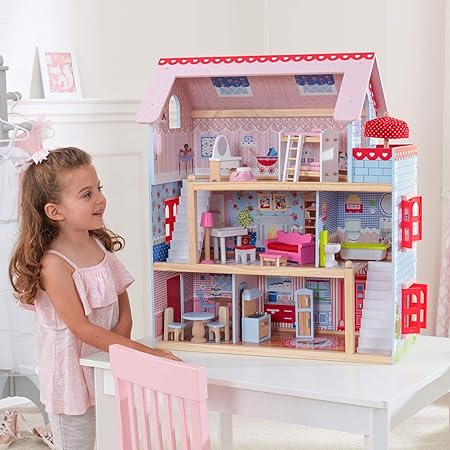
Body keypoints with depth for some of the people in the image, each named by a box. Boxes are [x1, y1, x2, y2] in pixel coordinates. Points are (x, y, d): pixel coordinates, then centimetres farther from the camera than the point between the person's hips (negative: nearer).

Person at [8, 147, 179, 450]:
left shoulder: (101, 245, 0)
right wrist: (147, 353, -25)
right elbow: (82, 328, -24)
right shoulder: (54, 264, -23)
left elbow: (123, 306, 5)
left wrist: (119, 350, -13)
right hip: (72, 378, -7)